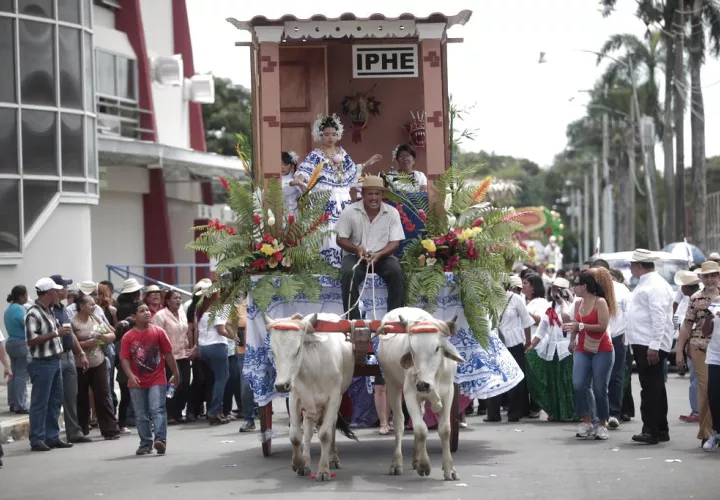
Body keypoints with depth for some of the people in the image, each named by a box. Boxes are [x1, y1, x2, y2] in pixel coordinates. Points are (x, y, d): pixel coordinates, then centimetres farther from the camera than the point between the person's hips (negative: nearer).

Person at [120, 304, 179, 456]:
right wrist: (130, 375, -22)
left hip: (157, 379, -1)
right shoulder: (128, 337, -2)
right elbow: (125, 359, -6)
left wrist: (175, 374, 5)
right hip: (137, 382, 1)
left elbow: (168, 354, 3)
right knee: (141, 415, 7)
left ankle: (160, 439, -21)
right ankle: (146, 444, 16)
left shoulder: (158, 332, -1)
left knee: (157, 409, -14)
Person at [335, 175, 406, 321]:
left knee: (396, 272, -29)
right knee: (349, 274, -33)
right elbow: (341, 239, -2)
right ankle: (353, 319, -24)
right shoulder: (349, 212, -7)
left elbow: (395, 242, -5)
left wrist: (378, 254, -24)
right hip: (355, 255, -1)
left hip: (382, 256, 1)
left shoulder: (392, 213, -4)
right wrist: (357, 249, -23)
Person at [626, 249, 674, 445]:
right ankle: (660, 430, 19)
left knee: (652, 388, -8)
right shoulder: (645, 283, 19)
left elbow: (659, 317, -21)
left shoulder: (656, 285, -13)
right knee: (654, 388, 13)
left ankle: (652, 432, -7)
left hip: (650, 346, -10)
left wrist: (654, 346, -25)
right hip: (642, 344, 10)